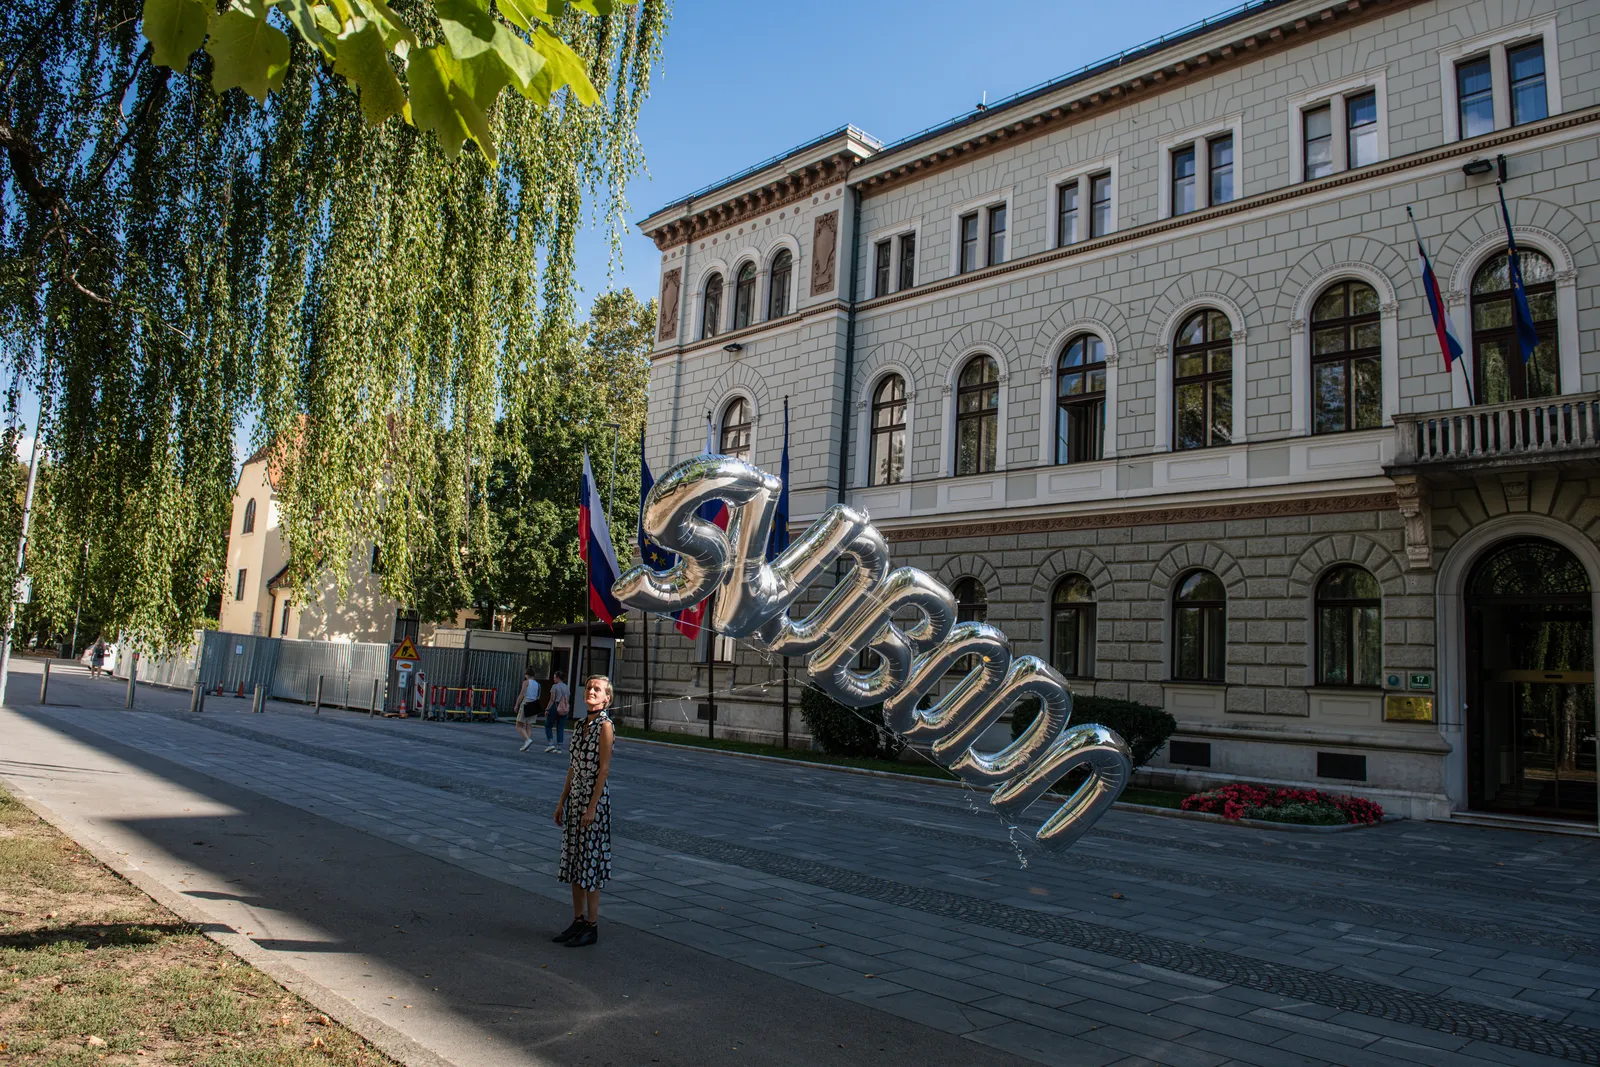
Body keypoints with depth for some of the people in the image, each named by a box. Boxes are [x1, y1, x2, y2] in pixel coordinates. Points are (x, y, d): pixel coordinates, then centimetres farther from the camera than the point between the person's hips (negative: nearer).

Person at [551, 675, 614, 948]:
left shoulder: (605, 726, -12)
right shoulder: (580, 725, 11)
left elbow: (604, 769, -15)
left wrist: (592, 807, -19)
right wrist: (563, 801, 13)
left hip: (595, 796, -8)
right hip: (575, 794, 8)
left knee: (590, 858, -2)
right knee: (574, 858, 12)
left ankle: (592, 926, 8)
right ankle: (578, 921, 22)